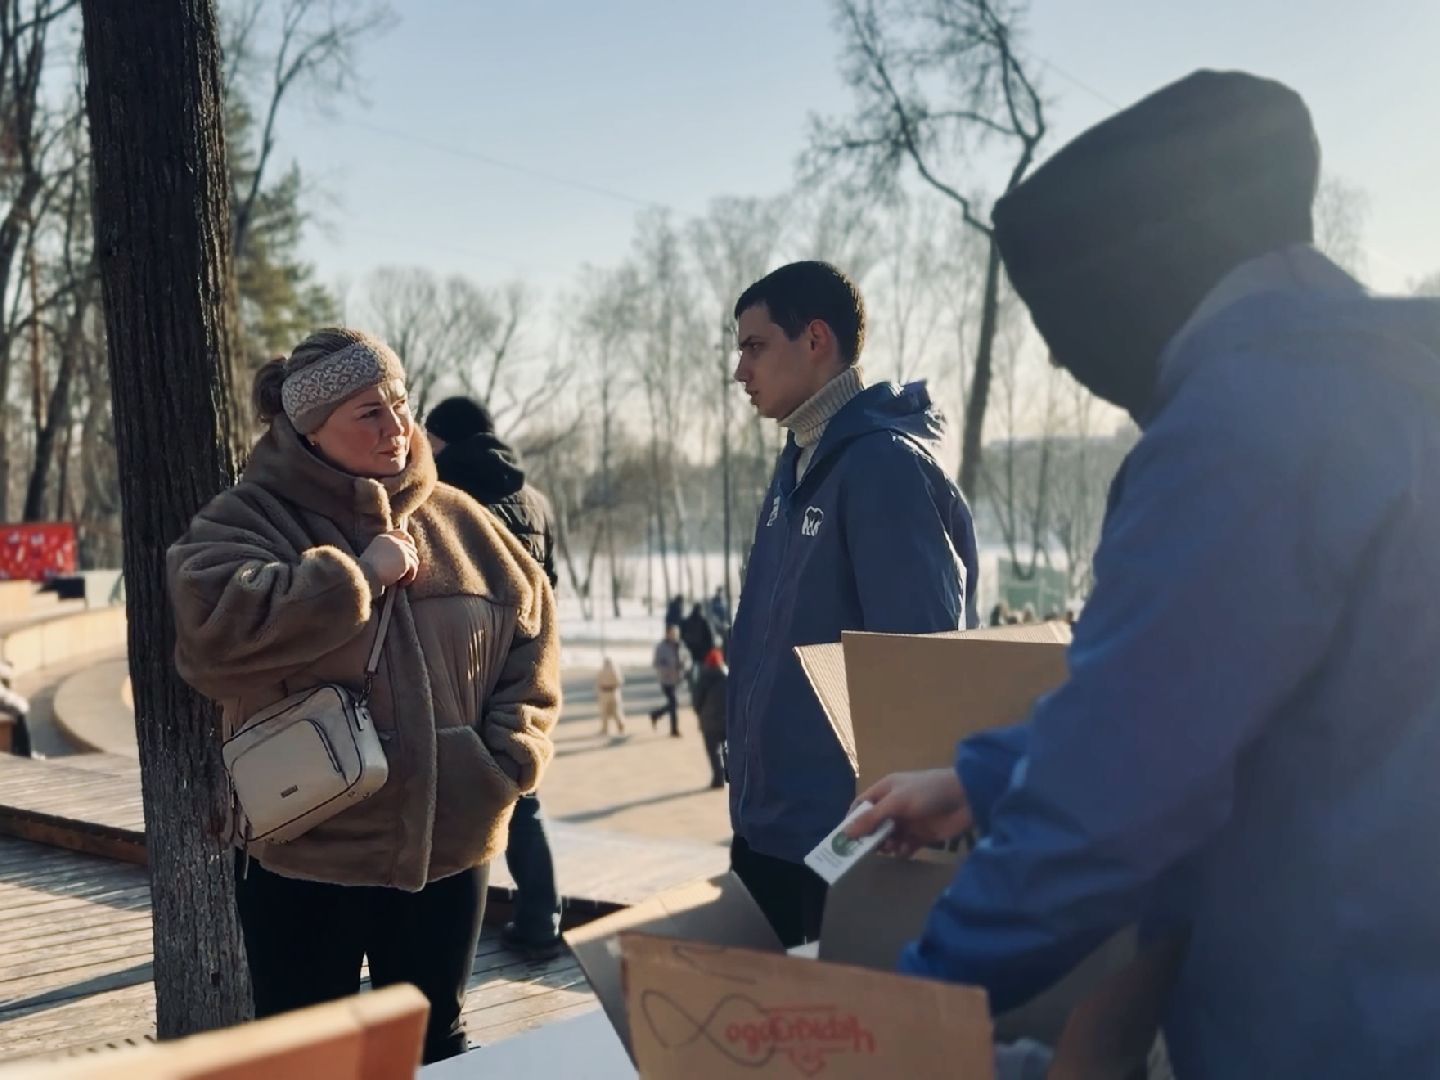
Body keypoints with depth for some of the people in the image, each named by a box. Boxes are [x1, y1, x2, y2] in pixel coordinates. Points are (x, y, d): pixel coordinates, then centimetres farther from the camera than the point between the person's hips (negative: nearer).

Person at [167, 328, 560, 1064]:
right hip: (306, 853, -3)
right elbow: (210, 627, -27)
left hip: (446, 846, 4)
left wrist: (509, 752, -2)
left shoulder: (454, 520, 5)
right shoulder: (250, 520, -8)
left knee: (435, 1045, 19)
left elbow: (532, 624, 10)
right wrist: (357, 576, -22)